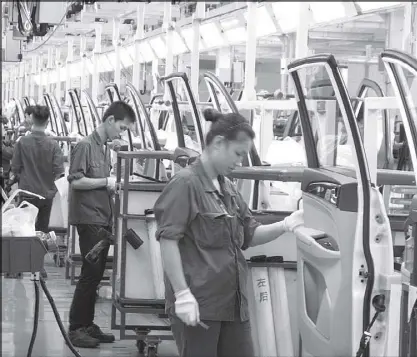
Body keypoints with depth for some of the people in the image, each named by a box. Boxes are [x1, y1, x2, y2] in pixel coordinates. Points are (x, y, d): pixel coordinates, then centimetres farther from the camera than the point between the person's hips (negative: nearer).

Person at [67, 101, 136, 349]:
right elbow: (76, 181, -19)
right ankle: (75, 328, -3)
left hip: (104, 219, 9)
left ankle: (87, 324, 17)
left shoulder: (106, 148, 15)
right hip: (89, 219, -9)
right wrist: (106, 182, -16)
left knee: (96, 274, 10)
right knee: (91, 273, -9)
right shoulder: (86, 146, -11)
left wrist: (114, 185, 5)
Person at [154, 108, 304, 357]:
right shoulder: (186, 184, -10)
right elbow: (168, 241, -14)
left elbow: (250, 236, 20)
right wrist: (182, 294, -20)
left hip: (233, 303, 8)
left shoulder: (228, 188, 16)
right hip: (197, 305, -8)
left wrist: (285, 226, 2)